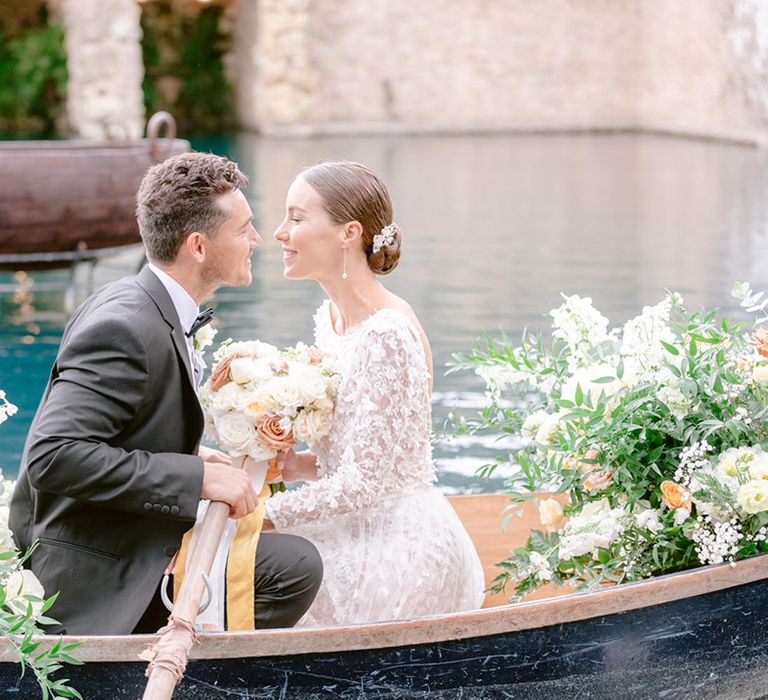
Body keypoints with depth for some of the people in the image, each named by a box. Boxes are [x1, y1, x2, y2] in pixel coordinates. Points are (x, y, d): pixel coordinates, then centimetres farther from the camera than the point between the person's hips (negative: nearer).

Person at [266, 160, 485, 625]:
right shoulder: (330, 320, 7)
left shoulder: (388, 336, -22)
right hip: (356, 535, 8)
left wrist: (264, 514, -15)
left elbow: (368, 480, -21)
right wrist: (298, 465, -2)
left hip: (399, 550, -8)